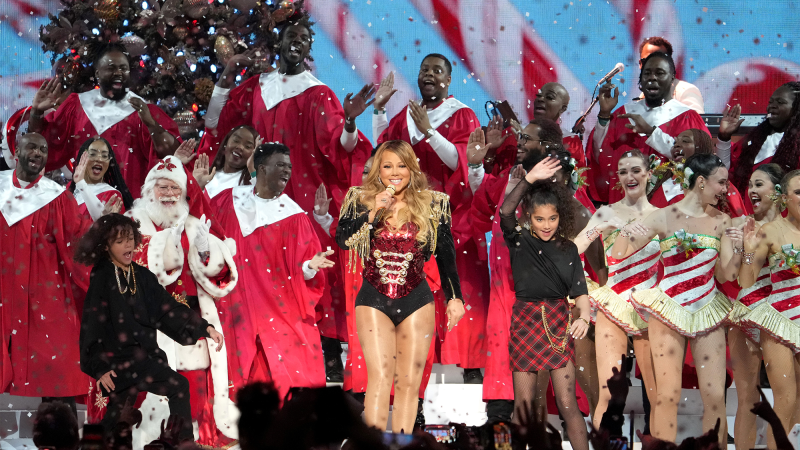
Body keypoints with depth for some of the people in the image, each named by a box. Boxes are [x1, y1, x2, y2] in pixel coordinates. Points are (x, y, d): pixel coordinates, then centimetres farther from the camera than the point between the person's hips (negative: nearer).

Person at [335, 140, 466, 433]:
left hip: (417, 302, 1)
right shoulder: (360, 201, 4)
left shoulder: (432, 205, 5)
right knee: (380, 376, -14)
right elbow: (342, 240, -9)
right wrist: (374, 212, -17)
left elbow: (446, 256, 10)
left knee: (409, 382, -1)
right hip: (373, 302, -1)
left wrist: (454, 298, 8)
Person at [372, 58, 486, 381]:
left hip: (453, 215, -5)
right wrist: (379, 109, 10)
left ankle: (471, 365, -8)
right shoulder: (407, 114, 15)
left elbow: (459, 160, -12)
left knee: (461, 288, -8)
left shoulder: (462, 116, 0)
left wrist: (428, 130, -20)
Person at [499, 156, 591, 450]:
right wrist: (529, 180, -31)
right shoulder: (519, 241, 0)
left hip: (559, 325, 1)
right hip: (525, 323, -1)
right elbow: (506, 211, -19)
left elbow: (580, 290, 0)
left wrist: (584, 317, -20)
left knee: (568, 404, -3)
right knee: (523, 406, 3)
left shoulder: (568, 249, 5)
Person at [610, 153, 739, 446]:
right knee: (668, 394, -5)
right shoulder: (664, 217, -6)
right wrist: (625, 235, -27)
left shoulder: (720, 221, 4)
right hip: (669, 311, -3)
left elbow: (725, 276, 6)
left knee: (715, 395, -2)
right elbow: (618, 255, -6)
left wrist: (737, 249, -11)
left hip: (707, 312, 3)